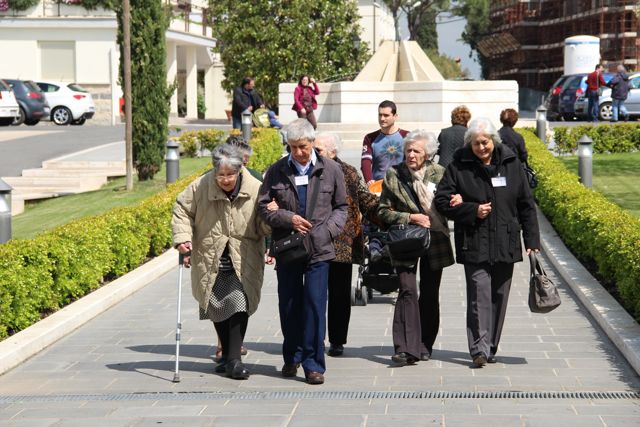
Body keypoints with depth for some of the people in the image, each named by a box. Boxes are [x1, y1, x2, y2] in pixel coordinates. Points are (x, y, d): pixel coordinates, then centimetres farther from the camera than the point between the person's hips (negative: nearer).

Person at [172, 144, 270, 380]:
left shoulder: (255, 190, -11)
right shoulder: (201, 187, -9)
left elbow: (264, 227, -3)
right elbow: (182, 210, 4)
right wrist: (183, 237, -8)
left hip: (242, 262, -2)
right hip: (210, 261, 2)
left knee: (239, 305, -14)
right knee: (217, 308, 11)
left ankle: (234, 360, -8)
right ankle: (227, 354, 30)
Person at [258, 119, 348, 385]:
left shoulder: (331, 170, 2)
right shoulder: (277, 171, 3)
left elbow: (341, 207, 10)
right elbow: (263, 206, 5)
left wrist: (328, 230, -7)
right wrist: (288, 218, -11)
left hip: (319, 250, -2)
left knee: (315, 305, -6)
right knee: (289, 305, 10)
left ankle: (313, 363, 0)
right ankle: (292, 357, 27)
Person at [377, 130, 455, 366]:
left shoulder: (439, 173, 4)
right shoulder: (393, 175, 0)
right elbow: (384, 212, 1)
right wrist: (411, 218, -13)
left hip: (435, 240, 3)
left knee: (430, 294, 8)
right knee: (408, 291, -15)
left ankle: (425, 346, 20)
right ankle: (406, 349, -19)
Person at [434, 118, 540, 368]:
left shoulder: (511, 164, 5)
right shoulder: (459, 166, -1)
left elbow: (526, 204, 8)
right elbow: (442, 200, 1)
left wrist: (532, 240, 4)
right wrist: (473, 210, -12)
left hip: (505, 243, 3)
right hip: (474, 243, -3)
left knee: (499, 296, 8)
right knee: (479, 295, -11)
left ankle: (491, 348, 19)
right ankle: (479, 349, -14)